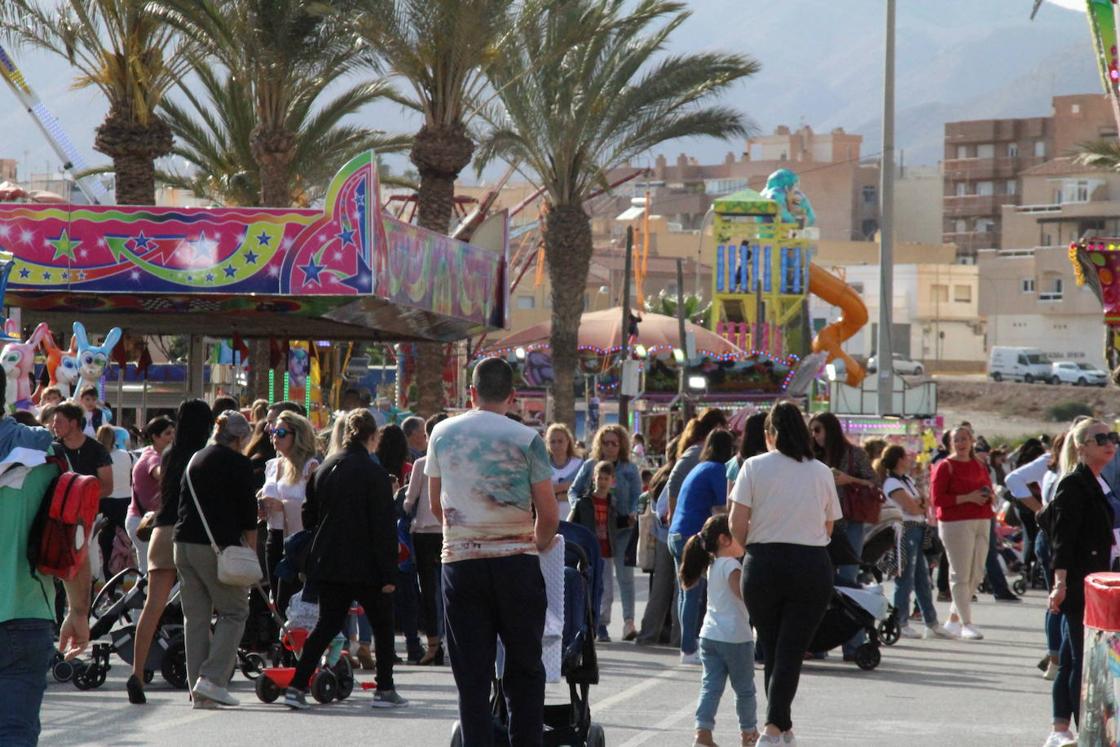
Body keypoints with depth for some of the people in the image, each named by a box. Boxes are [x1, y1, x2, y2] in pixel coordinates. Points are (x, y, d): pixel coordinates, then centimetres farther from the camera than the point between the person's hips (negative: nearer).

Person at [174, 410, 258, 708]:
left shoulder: (196, 460, 16)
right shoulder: (239, 464, -5)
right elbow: (248, 511, -6)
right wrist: (251, 550, 3)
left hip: (184, 543, 7)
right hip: (217, 546, -7)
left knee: (195, 616, 9)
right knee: (234, 612, 4)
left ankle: (199, 691, 6)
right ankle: (211, 678, -11)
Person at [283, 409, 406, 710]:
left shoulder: (323, 470, 6)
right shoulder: (374, 473, -12)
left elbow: (309, 517, 12)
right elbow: (384, 526, -14)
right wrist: (388, 573, -12)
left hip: (327, 563, 5)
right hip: (364, 566, -5)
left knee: (327, 624, 10)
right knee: (382, 625, 12)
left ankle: (297, 685, -3)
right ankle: (385, 690, 14)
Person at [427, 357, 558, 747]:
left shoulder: (442, 434, 5)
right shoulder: (526, 439, -4)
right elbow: (548, 514, -3)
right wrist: (537, 546, 17)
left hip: (459, 560, 2)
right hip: (516, 560, -2)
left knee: (471, 675, 4)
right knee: (524, 669, 9)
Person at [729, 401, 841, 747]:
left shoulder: (754, 467, -2)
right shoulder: (822, 472, 4)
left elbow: (736, 524, -6)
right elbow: (829, 526, 7)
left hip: (764, 564, 0)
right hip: (812, 568, 0)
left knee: (771, 651, 14)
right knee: (791, 653, 0)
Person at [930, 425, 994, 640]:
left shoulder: (979, 466, 17)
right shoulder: (945, 467, -2)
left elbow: (989, 491, 26)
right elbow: (937, 498, -11)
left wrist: (989, 496, 1)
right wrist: (967, 498, -17)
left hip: (981, 522, 7)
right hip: (955, 523, -7)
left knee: (977, 573, 6)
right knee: (961, 574, -6)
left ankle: (954, 618, 20)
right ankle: (966, 623, -3)